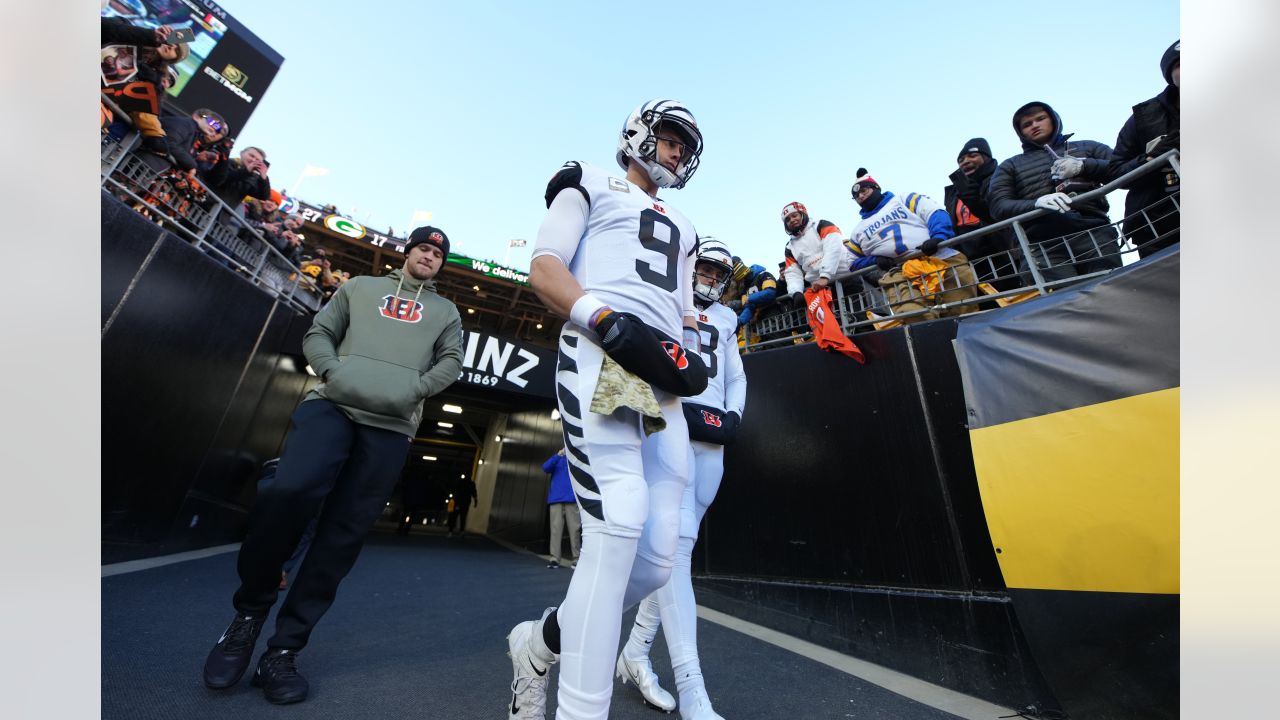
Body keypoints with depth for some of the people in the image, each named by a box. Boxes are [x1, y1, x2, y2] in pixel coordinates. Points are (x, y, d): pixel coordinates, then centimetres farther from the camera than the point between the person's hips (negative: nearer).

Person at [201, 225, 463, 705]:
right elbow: (318, 333, 17)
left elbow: (452, 361, 10)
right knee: (288, 491, -22)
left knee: (344, 533, -3)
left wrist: (415, 389, -7)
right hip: (333, 403, 0)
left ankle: (284, 649, 9)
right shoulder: (360, 287, 24)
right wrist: (332, 370, -4)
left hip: (391, 425, 0)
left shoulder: (445, 311, 22)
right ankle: (248, 613, 4)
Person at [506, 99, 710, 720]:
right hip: (599, 358, -6)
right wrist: (612, 323, -14)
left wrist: (690, 352, 5)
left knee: (657, 557, -1)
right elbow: (544, 270, 2)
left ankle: (542, 640, 24)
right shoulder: (591, 185, 17)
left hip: (660, 380, 6)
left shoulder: (681, 229, 35)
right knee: (619, 527, -22)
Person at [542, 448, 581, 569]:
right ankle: (554, 558, 0)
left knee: (575, 528, -5)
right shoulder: (557, 459, 17)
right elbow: (545, 468, 0)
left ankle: (577, 559, -1)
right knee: (556, 528, -2)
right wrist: (558, 455, -11)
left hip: (572, 499, -1)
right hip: (556, 499, 1)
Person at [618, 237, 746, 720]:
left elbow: (737, 378, 23)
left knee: (679, 545, 7)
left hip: (712, 440, 6)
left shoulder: (725, 320, 24)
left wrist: (732, 417, 5)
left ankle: (635, 653, 21)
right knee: (675, 546, -15)